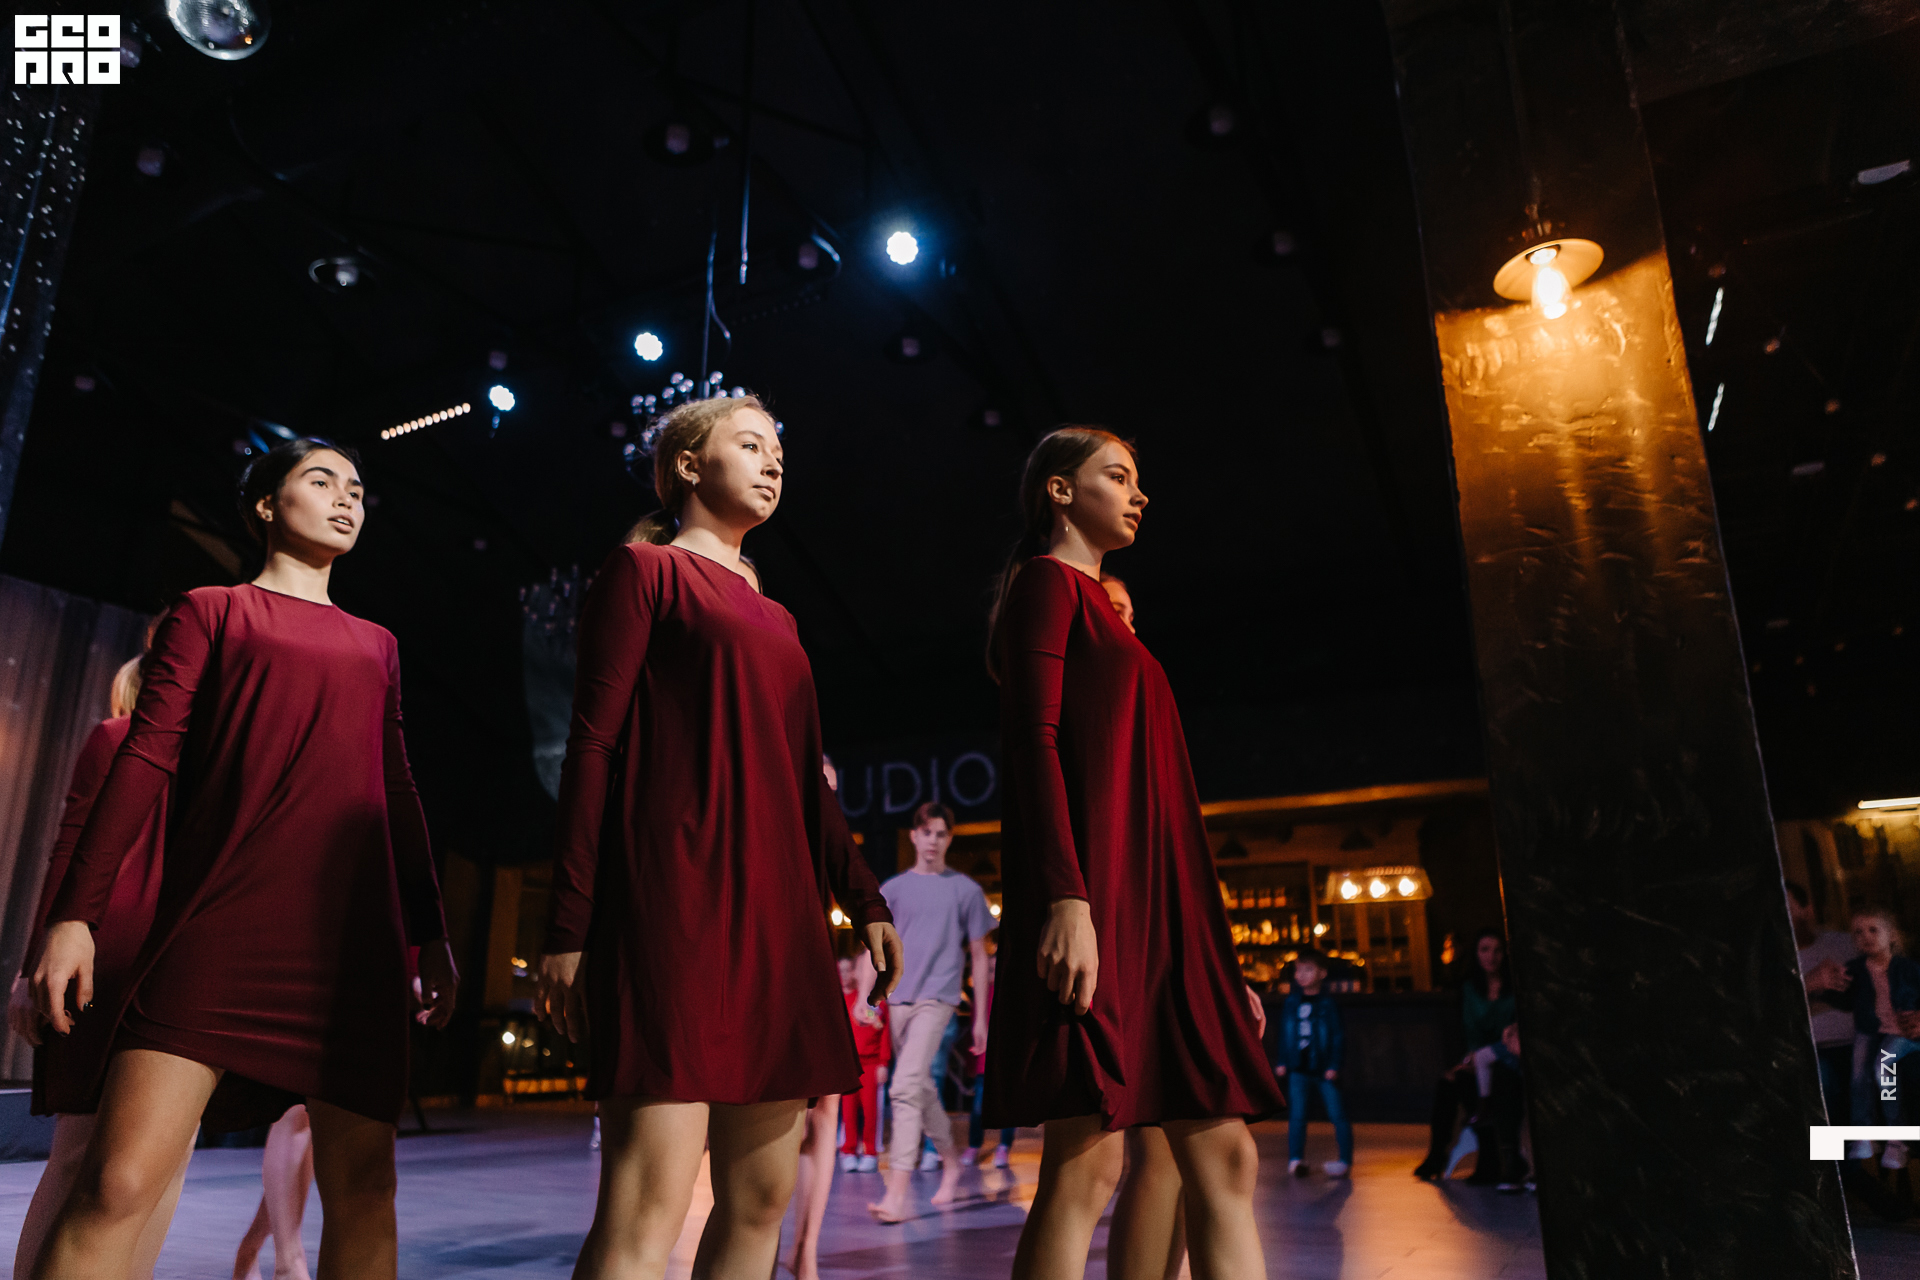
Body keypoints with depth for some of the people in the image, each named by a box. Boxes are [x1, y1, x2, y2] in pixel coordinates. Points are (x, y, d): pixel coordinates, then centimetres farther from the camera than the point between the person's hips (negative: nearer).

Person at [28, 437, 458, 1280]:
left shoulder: (375, 645, 23)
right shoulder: (211, 611, 14)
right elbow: (146, 759, 4)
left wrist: (430, 930, 15)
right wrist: (75, 913, -6)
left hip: (353, 935, 3)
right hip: (222, 925, -3)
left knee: (362, 1188, 0)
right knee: (119, 1182, -15)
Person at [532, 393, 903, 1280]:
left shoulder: (774, 620, 25)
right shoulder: (643, 569, 6)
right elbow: (592, 746, -3)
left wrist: (864, 901, 15)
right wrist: (569, 928, -10)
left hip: (774, 905, 7)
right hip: (673, 891, -7)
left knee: (761, 1198, 6)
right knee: (648, 1199, -13)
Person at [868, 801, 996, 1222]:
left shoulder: (965, 890, 4)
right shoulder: (893, 889, 11)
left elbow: (978, 955, 8)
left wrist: (980, 1018, 6)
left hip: (938, 997, -4)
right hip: (899, 998, 4)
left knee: (906, 1086, -18)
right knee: (923, 1089, 14)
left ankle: (897, 1195, -18)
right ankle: (950, 1163, 35)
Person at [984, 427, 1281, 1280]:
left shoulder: (1097, 604, 28)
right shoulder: (1047, 579, 4)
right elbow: (1033, 739, -11)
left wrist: (1213, 956, 21)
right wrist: (1065, 897, -23)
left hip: (1154, 900, 9)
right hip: (1095, 897, -9)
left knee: (1224, 1161, 4)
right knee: (1087, 1161, -10)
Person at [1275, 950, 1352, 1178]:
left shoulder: (1328, 1004, -3)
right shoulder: (1291, 1003, 8)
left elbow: (1339, 1035, -4)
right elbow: (1284, 1034, 14)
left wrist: (1334, 1065, -10)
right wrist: (1282, 1062, 10)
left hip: (1325, 1069, -3)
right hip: (1298, 1068, 3)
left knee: (1337, 1115, 1)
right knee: (1297, 1116, 0)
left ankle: (1345, 1159, 11)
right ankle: (1296, 1159, 4)